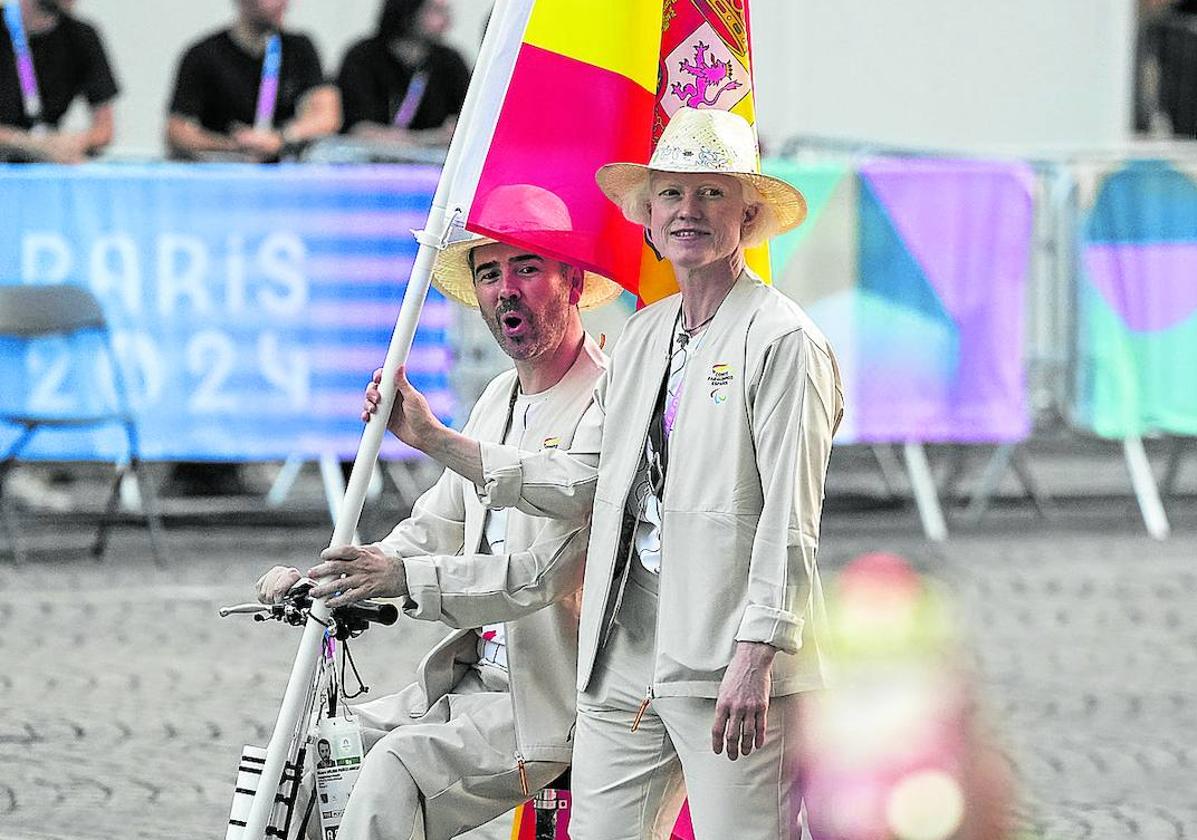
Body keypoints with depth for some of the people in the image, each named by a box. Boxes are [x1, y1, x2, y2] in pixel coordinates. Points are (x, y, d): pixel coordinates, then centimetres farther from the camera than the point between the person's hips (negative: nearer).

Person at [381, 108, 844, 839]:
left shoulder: (783, 340, -5)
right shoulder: (644, 334, 19)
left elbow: (790, 520, -12)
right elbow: (580, 480, 19)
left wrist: (756, 654, -20)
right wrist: (436, 440, 17)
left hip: (732, 669, -7)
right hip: (625, 665, 7)